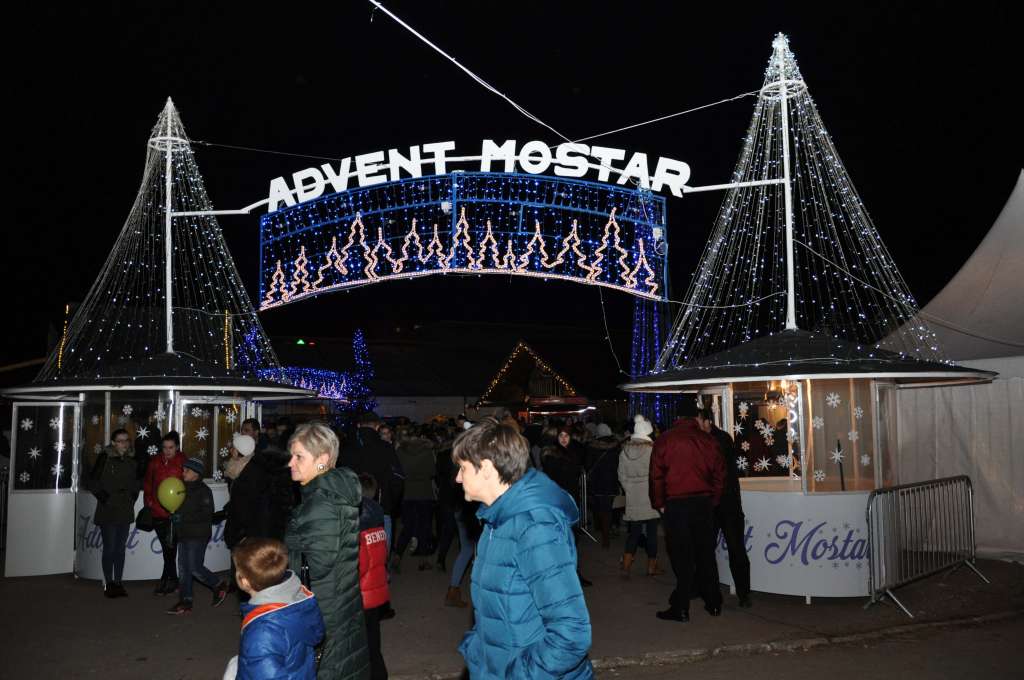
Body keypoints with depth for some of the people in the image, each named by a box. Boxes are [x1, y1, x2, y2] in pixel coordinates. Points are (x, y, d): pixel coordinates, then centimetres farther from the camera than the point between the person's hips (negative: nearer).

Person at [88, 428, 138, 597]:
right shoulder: (104, 459, -8)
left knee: (120, 549, 9)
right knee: (109, 548, -2)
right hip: (108, 512, -5)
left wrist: (133, 497, 9)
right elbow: (91, 482, -8)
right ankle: (108, 583, 9)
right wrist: (103, 496, -13)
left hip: (125, 512, 5)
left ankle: (118, 582, 17)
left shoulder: (130, 461, 9)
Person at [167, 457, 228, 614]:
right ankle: (185, 602, 14)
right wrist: (174, 515, 5)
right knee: (184, 568, 8)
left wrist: (183, 517, -22)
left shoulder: (203, 491, -13)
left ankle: (219, 586, 12)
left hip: (198, 536, -9)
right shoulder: (185, 488, 13)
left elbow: (207, 514, -22)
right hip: (184, 535, 9)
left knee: (195, 568, -8)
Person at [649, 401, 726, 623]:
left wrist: (659, 504, 7)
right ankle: (713, 603, 22)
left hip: (676, 505, -3)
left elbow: (657, 476, -4)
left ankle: (681, 608, 4)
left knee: (681, 558, 1)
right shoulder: (708, 440, 2)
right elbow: (719, 474, 7)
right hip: (704, 503, 3)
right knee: (706, 555, 13)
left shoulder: (664, 441, -5)